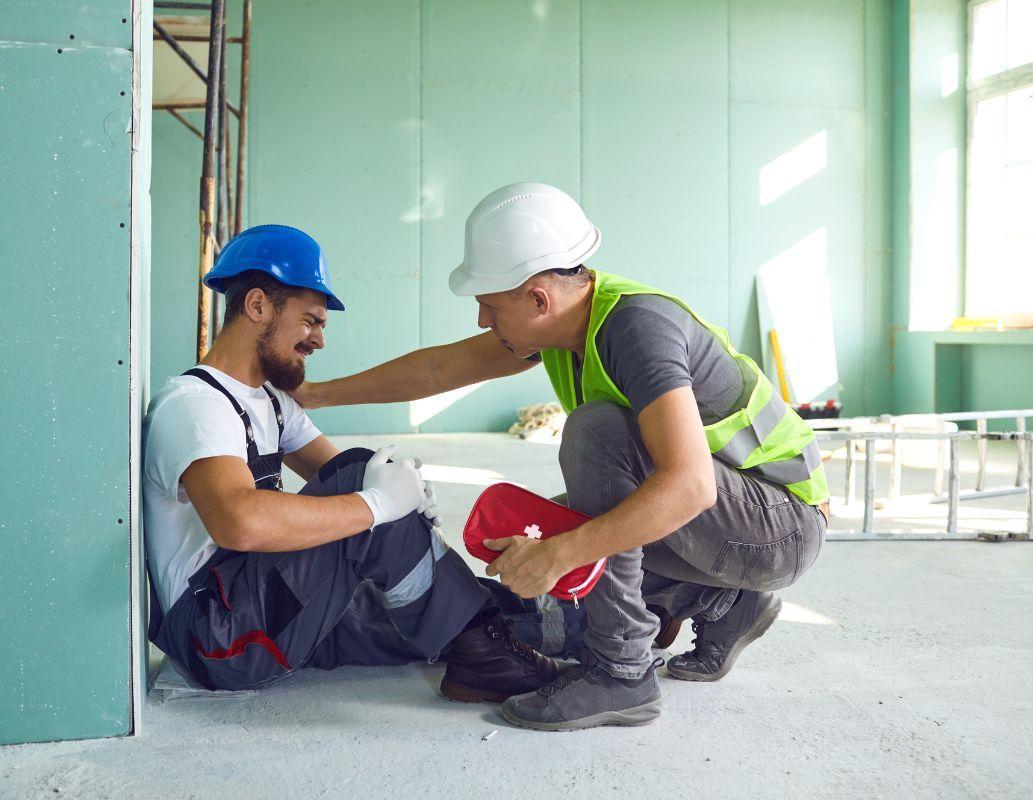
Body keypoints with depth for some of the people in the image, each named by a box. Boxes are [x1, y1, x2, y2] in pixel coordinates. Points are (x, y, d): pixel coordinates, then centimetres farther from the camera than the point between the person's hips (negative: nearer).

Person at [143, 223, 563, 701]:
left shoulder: (269, 400, 17)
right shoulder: (192, 403, -16)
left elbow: (335, 475, 9)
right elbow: (238, 522, -36)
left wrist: (402, 486, -14)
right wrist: (375, 503, -30)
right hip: (212, 634, -10)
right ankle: (481, 651, -14)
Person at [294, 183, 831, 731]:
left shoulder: (637, 325, -28)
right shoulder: (569, 312, -2)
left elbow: (689, 484, -39)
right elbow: (440, 368, 7)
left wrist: (555, 555, -38)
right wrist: (316, 394, 11)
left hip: (781, 525, -9)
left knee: (596, 428, -28)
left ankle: (620, 671, -19)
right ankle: (725, 604, 12)